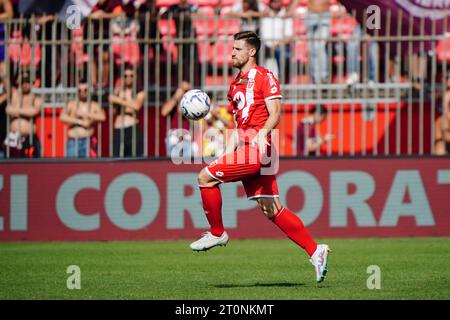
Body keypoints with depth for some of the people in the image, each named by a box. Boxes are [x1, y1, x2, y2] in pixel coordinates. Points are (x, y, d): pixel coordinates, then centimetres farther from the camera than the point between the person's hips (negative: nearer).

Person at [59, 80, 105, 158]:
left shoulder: (94, 106, 7)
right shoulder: (71, 104, 6)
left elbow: (102, 117, -12)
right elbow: (62, 117, -9)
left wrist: (84, 114, -14)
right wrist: (80, 122, -12)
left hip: (87, 142, 0)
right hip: (73, 141, 0)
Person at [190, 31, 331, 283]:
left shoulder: (264, 77, -3)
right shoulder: (236, 84, 23)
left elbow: (275, 114, -13)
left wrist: (261, 134, -29)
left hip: (256, 148, -9)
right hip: (245, 149, 9)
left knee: (206, 177, -12)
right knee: (272, 210, 4)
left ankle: (217, 233, 1)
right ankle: (315, 251, 4)